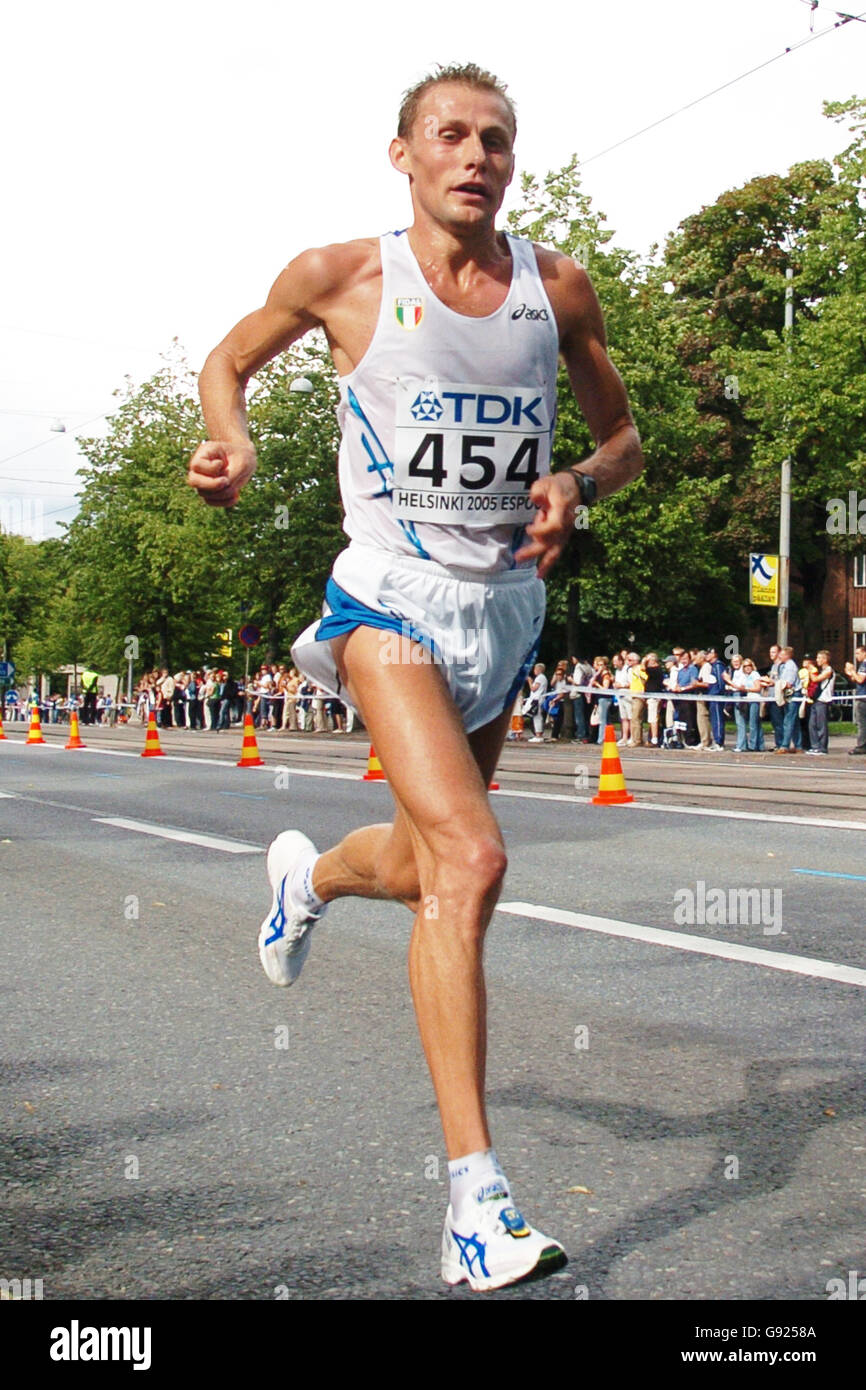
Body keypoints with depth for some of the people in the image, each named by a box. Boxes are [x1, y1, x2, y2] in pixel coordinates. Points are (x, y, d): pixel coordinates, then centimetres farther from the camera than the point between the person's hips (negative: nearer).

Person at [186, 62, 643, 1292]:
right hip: (393, 595, -5)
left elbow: (623, 438, 15)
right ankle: (474, 1196, -19)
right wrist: (232, 444, -8)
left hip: (508, 603, 5)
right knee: (471, 859, -23)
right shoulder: (343, 277, -3)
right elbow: (230, 362, 13)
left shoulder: (558, 287, 4)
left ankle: (311, 876, 56)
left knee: (431, 865, 18)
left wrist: (574, 485, -7)